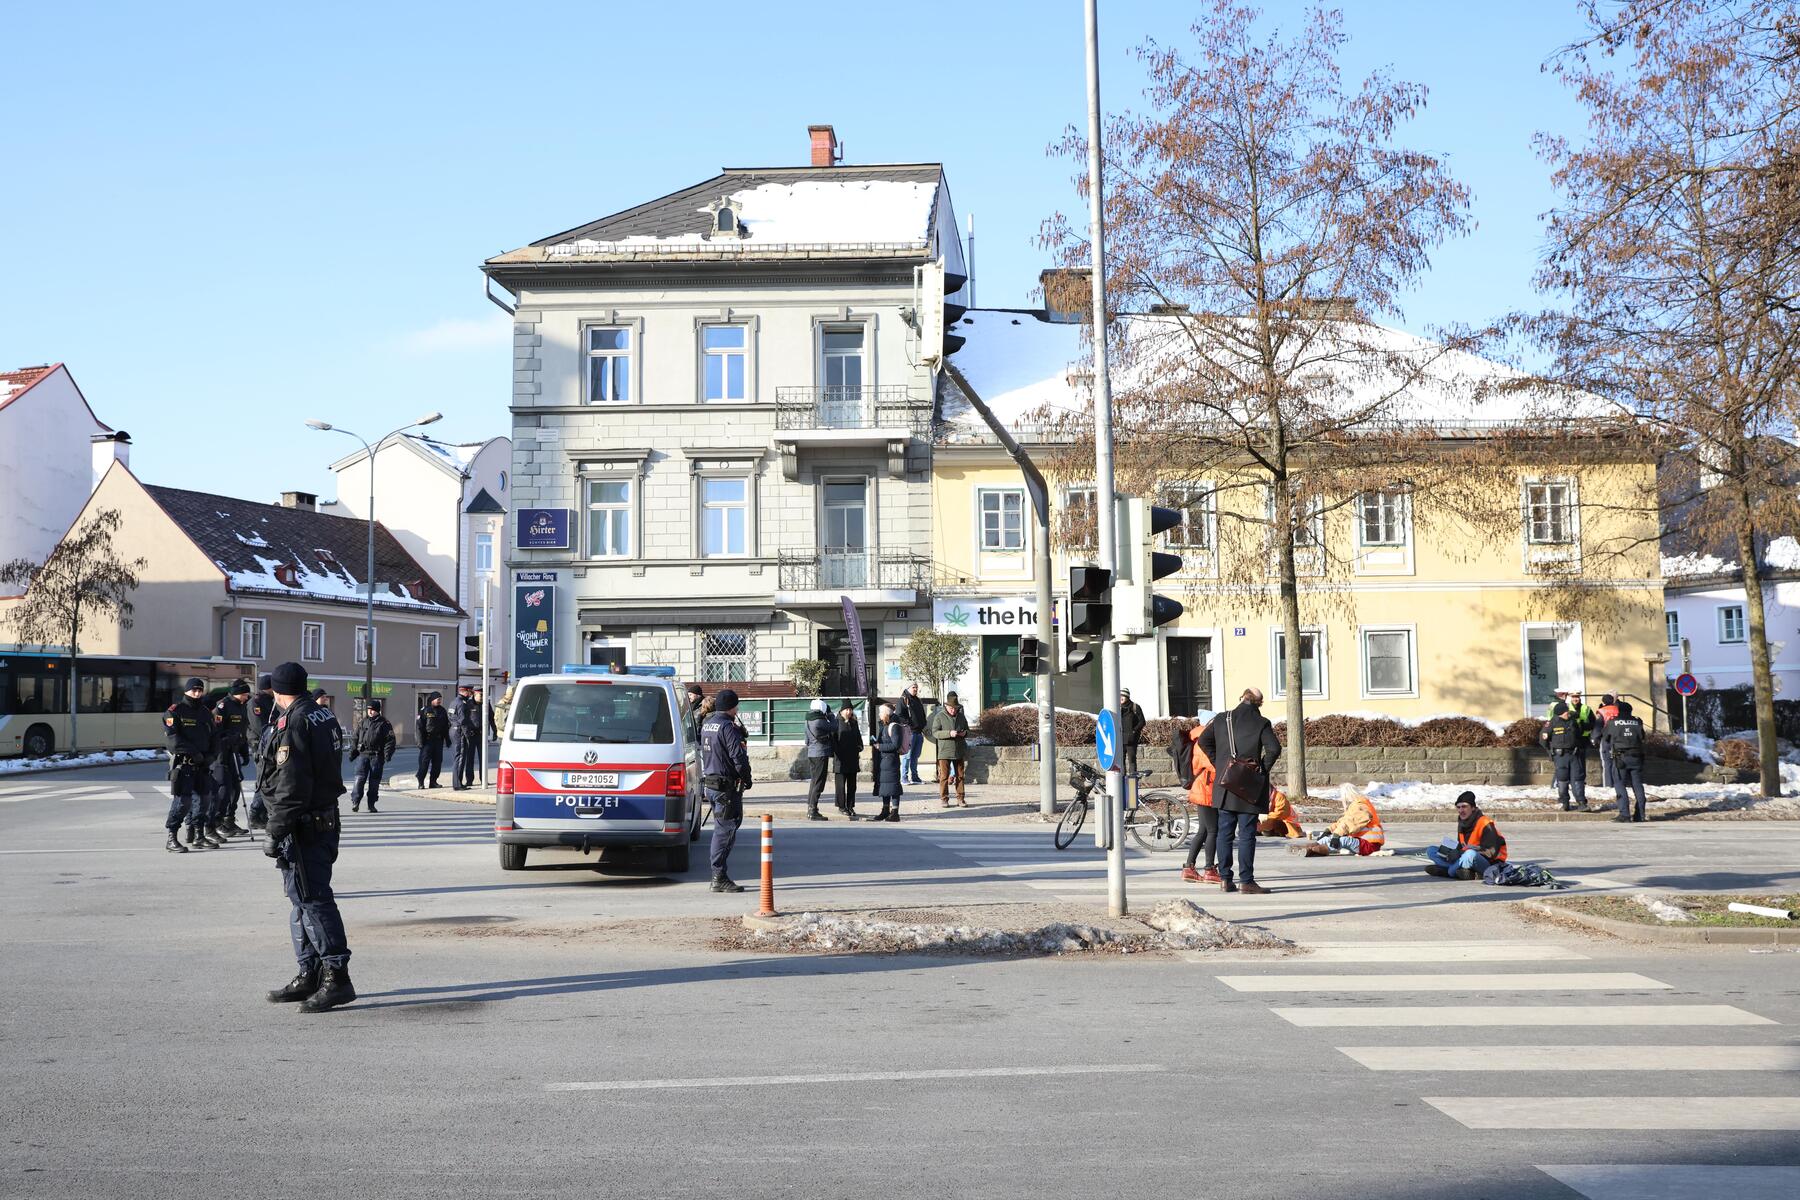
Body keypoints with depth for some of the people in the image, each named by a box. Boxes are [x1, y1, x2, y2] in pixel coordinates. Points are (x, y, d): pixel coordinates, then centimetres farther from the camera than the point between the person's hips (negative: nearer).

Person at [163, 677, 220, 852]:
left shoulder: (206, 712, 16)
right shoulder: (175, 711, -5)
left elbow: (214, 737, 18)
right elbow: (172, 737, -15)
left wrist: (210, 755, 1)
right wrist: (193, 752, -18)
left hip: (202, 764, 7)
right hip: (182, 762, -7)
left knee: (202, 798, 11)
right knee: (182, 800, -12)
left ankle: (198, 836, 21)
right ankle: (171, 839, -7)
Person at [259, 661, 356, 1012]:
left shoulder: (293, 724, -16)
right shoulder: (325, 717, 13)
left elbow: (291, 788, -21)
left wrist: (275, 834, -18)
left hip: (303, 827, -10)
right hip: (326, 821, 10)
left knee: (312, 901, -9)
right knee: (303, 900, 16)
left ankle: (337, 977, -10)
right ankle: (309, 976, 22)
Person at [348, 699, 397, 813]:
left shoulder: (384, 724, 2)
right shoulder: (362, 723, 12)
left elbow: (390, 740, -3)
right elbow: (355, 739, 17)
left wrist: (388, 754, -13)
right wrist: (353, 753, 9)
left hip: (377, 756, -2)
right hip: (362, 754, 2)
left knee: (374, 781, 3)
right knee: (360, 778, -9)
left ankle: (371, 804, 11)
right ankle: (355, 802, -7)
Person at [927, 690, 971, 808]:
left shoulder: (961, 716, 11)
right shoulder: (939, 716, -2)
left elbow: (967, 729, 21)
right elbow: (934, 732, -9)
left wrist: (965, 733, -4)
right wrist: (949, 733, -21)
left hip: (959, 752, 4)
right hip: (945, 751, -4)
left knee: (960, 776, 6)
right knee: (944, 776, -1)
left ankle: (961, 799, 12)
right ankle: (943, 799, 7)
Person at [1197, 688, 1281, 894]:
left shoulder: (1222, 719, 5)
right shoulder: (1261, 723, -6)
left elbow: (1204, 741, 9)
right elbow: (1274, 748, -16)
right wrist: (1263, 768, -2)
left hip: (1224, 785, 4)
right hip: (1249, 787, -4)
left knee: (1225, 833, 9)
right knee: (1246, 834, -1)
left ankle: (1225, 878, 12)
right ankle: (1246, 881, -1)